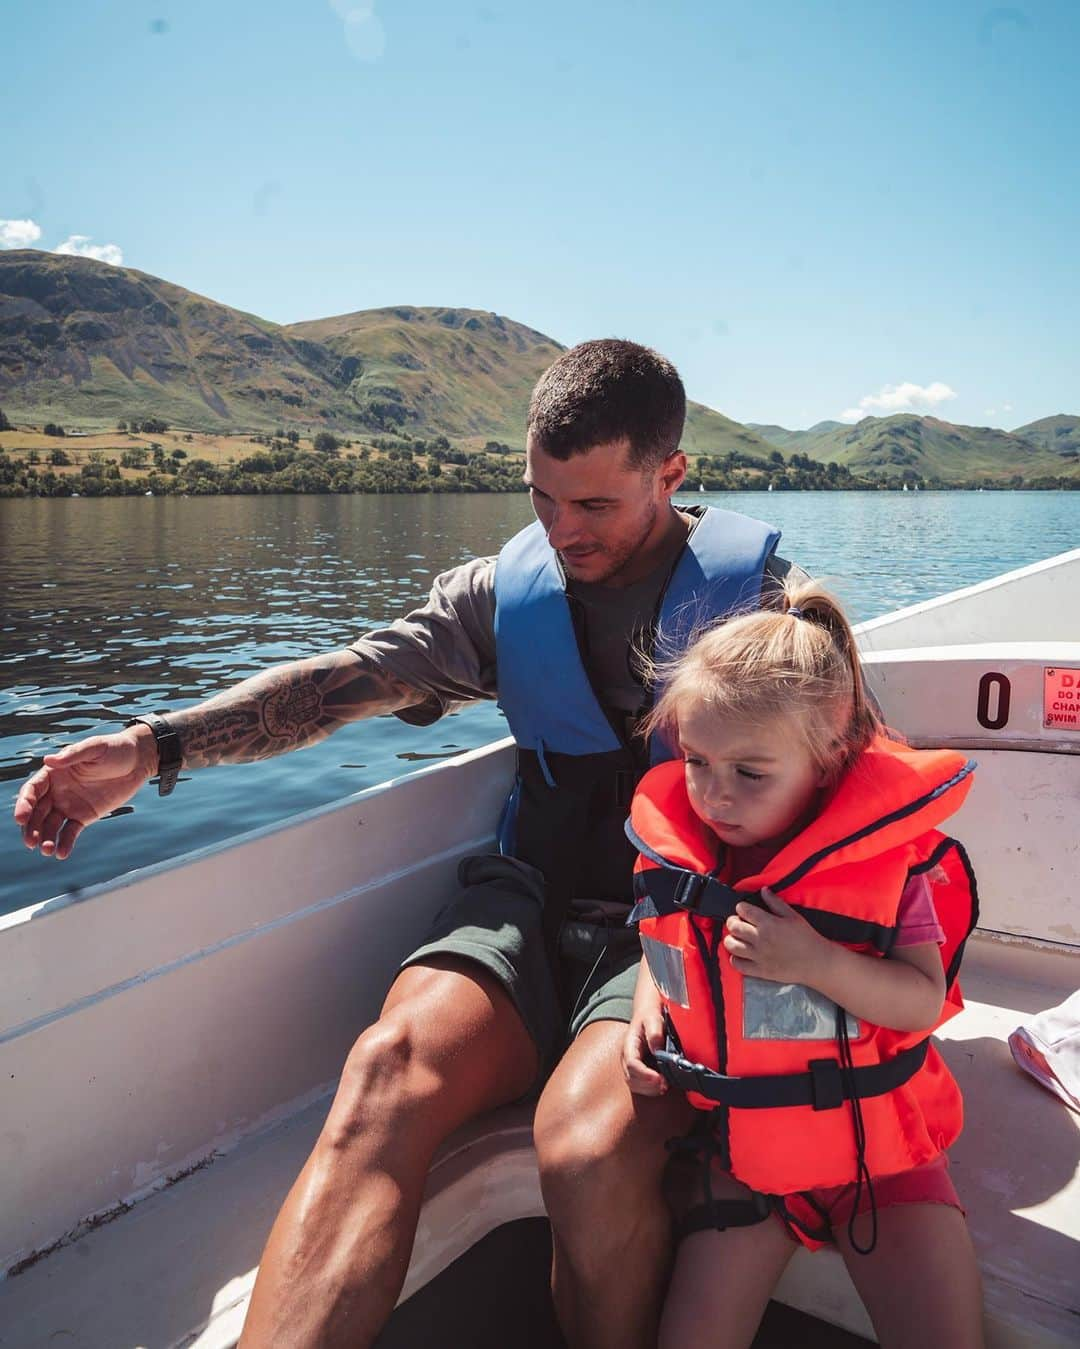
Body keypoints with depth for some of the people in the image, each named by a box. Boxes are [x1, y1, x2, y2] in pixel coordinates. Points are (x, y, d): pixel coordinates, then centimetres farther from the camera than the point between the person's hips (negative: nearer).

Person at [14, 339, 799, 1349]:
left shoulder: (755, 587, 4)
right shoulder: (506, 590, 12)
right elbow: (345, 679, 0)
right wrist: (154, 747, -14)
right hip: (532, 901, 3)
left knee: (589, 1150, -32)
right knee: (390, 1067, -29)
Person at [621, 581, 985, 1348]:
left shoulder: (886, 853, -16)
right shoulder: (678, 846, -7)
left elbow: (925, 1004, -16)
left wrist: (816, 961, -31)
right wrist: (648, 1006, -6)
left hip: (876, 1143, -2)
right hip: (734, 1143, 2)